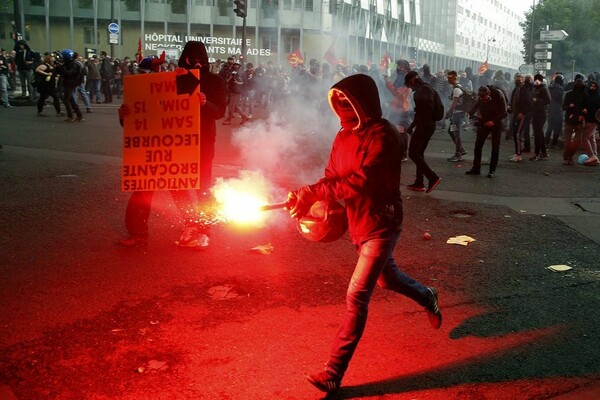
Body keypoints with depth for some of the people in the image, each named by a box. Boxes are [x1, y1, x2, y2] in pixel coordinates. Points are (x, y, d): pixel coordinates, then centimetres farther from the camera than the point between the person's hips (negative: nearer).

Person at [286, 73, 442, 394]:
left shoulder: (383, 135, -21)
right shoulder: (345, 135, 3)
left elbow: (360, 180, -31)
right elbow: (331, 177, 1)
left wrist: (313, 193, -32)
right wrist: (305, 197, -18)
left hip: (381, 225, -8)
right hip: (358, 223, 8)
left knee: (357, 295, -9)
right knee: (386, 279, 27)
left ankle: (335, 373, -2)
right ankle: (427, 298, 58)